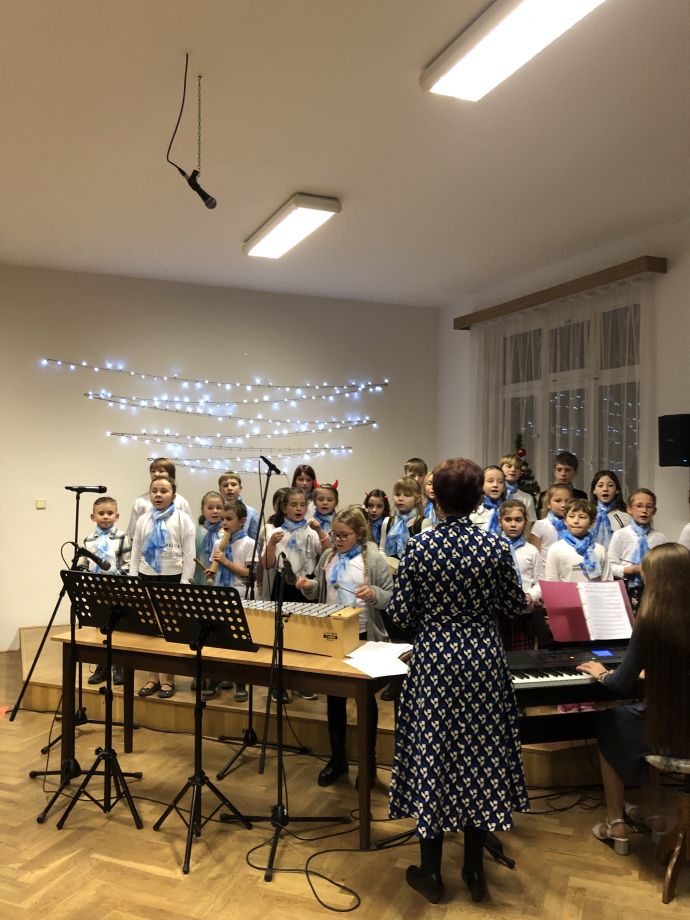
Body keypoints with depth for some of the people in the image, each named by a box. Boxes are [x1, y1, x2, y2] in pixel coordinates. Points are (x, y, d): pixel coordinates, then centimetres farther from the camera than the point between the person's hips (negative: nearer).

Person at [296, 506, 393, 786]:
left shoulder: (374, 559, -11)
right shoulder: (327, 557, 4)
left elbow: (391, 597, -11)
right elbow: (320, 593, 14)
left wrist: (373, 594, -30)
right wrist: (309, 586, -7)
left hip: (363, 636, -4)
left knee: (365, 696, 9)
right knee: (334, 695, 12)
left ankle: (368, 759, 24)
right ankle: (337, 757, 27)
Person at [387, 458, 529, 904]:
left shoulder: (419, 547, -9)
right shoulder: (496, 547, -8)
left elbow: (400, 615, -6)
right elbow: (516, 607, 2)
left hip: (434, 661, -1)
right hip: (484, 661, 1)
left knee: (432, 757, 10)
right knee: (480, 757, 13)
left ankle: (431, 872, 21)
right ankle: (475, 871, 25)